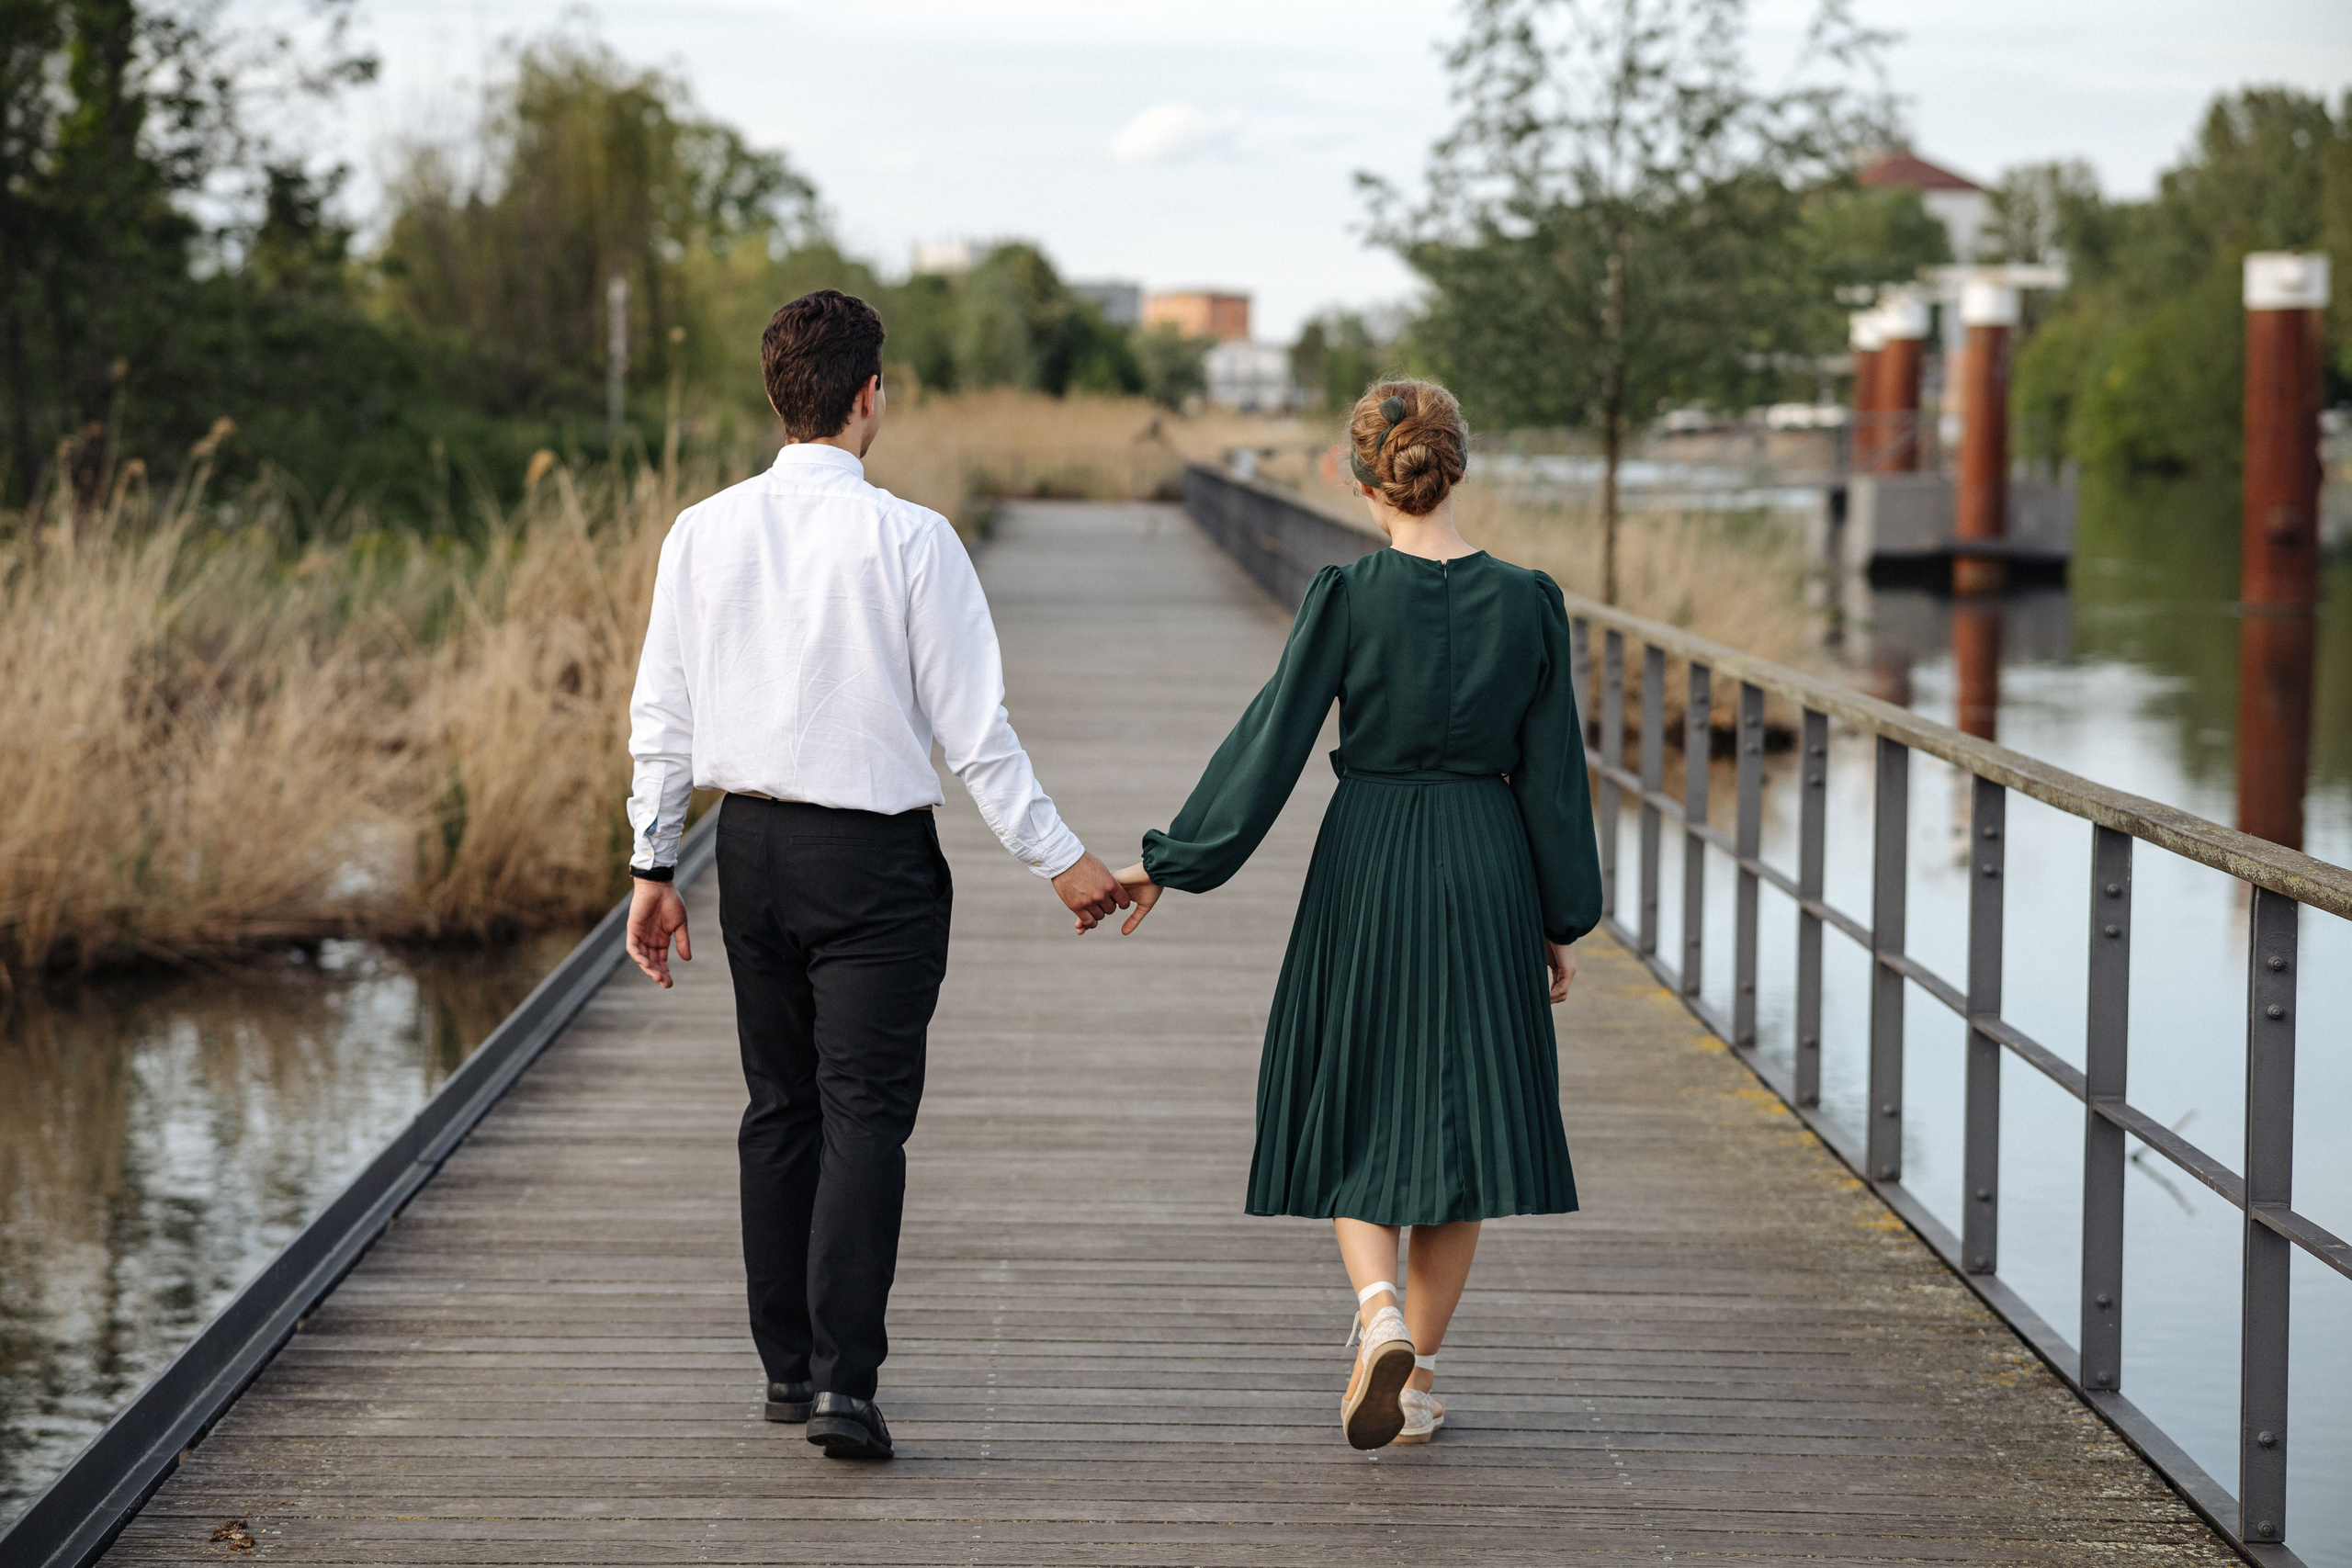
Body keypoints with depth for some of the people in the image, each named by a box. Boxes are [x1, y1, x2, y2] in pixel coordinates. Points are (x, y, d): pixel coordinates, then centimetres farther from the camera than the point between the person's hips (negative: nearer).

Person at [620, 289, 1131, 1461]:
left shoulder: (704, 533, 0)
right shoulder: (909, 540, -13)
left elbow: (662, 716, 4)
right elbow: (973, 728, -11)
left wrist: (653, 865, 12)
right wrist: (1058, 860, -3)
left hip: (751, 840, 5)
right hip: (873, 855, -5)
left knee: (779, 1106, 15)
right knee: (865, 1114, -3)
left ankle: (787, 1365, 23)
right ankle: (843, 1382, -10)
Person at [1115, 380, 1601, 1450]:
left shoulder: (1348, 598, -10)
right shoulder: (1525, 603, -4)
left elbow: (1270, 743, -9)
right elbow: (1552, 773, 0)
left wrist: (1171, 861, -2)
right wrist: (1563, 922, 9)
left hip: (1366, 868, -2)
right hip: (1485, 873, 2)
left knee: (1355, 1116, 11)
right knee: (1457, 1113, 11)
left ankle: (1380, 1312, -15)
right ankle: (1416, 1378, 15)